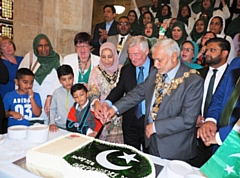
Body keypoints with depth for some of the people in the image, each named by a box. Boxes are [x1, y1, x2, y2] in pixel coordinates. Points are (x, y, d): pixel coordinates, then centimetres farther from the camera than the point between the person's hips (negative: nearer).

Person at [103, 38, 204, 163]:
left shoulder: (193, 81, -20)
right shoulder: (155, 73, 0)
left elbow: (188, 119, -23)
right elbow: (138, 92, 7)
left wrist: (155, 127, -21)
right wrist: (115, 108, -2)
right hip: (152, 140, 6)